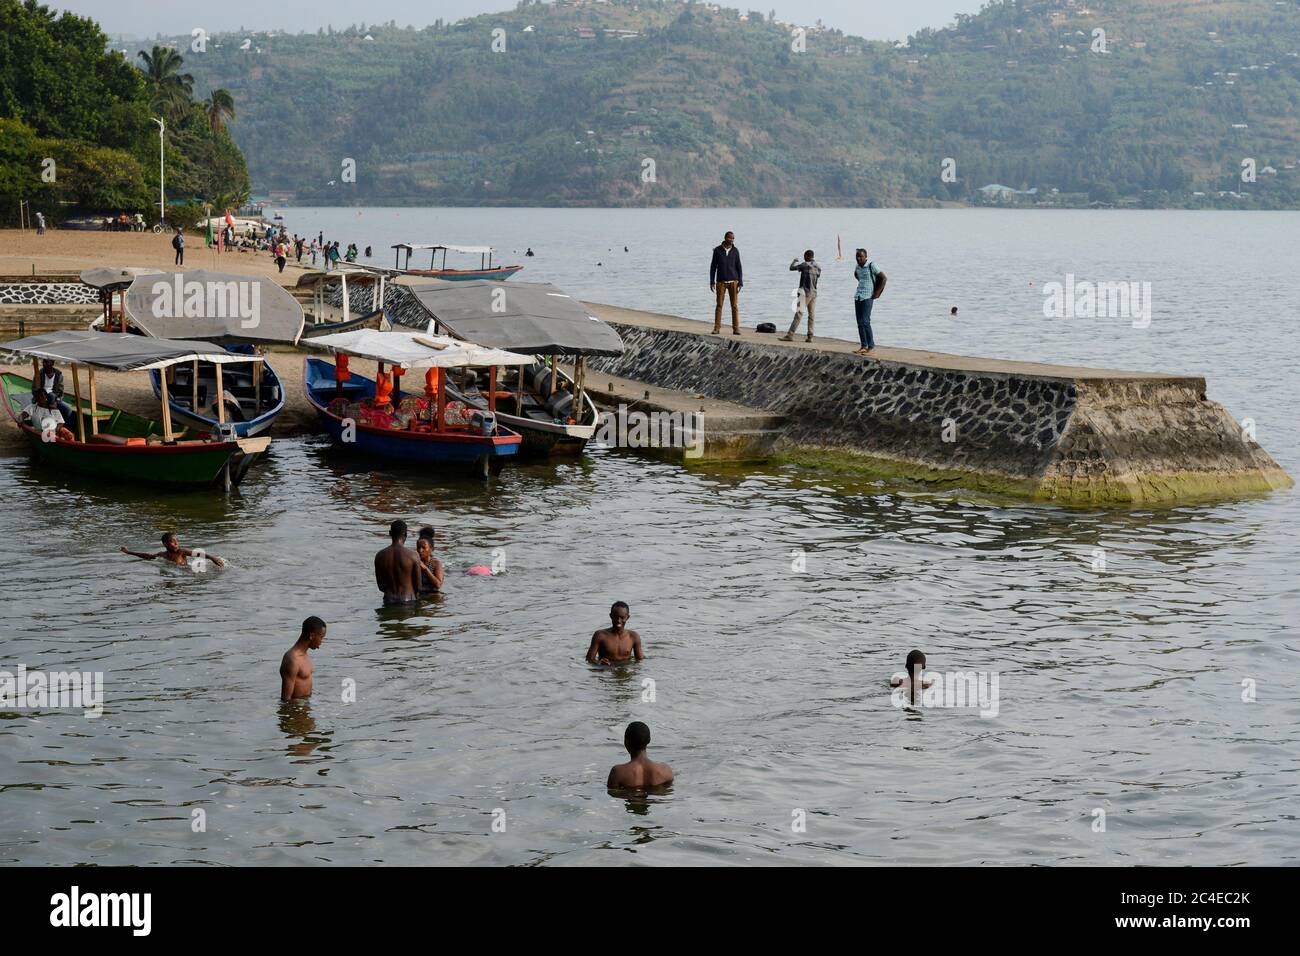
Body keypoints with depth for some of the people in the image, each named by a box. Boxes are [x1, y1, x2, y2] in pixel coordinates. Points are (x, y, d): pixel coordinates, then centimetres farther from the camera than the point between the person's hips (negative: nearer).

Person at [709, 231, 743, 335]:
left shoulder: (735, 251, 1)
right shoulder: (717, 250, -1)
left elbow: (739, 267, 3)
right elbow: (713, 266, 2)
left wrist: (740, 283, -4)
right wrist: (711, 282, -3)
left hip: (733, 281, 1)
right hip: (721, 281, -1)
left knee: (734, 305, -1)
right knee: (719, 305, -2)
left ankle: (736, 328, 1)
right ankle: (717, 328, 2)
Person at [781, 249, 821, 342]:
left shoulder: (805, 265, -10)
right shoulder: (818, 267, 9)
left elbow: (792, 268, -4)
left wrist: (795, 261, 17)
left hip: (805, 292, -6)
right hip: (814, 293, 6)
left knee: (799, 314, -10)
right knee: (811, 315, 8)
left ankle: (790, 335, -13)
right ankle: (810, 336, 5)